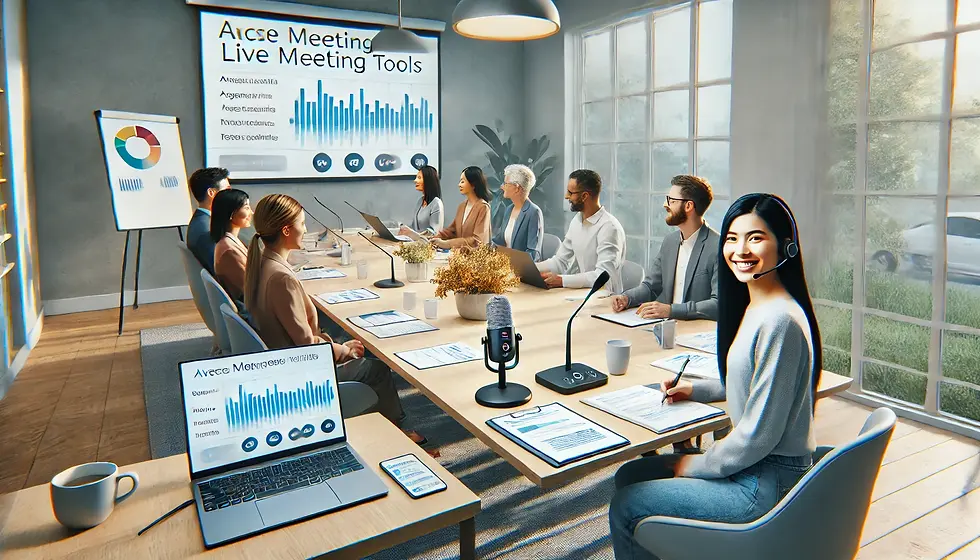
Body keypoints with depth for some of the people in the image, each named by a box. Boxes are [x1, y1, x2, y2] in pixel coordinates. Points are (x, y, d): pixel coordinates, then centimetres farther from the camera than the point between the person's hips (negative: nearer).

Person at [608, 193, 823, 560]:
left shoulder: (779, 320, -26)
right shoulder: (752, 306, 4)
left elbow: (760, 432, -24)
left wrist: (695, 466, -12)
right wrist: (697, 389, 11)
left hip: (769, 481, -9)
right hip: (751, 461, 10)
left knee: (626, 507, -7)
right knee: (629, 475, 16)